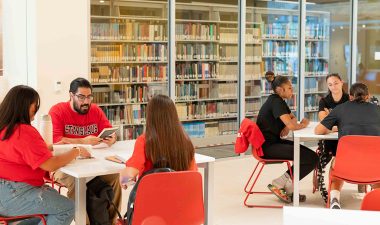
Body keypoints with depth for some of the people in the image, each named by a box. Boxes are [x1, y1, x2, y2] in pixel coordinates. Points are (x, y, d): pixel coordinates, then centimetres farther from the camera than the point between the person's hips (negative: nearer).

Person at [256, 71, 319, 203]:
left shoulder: (280, 101, 16)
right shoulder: (275, 101, -15)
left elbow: (292, 118, 25)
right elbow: (291, 125, -24)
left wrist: (287, 126, 1)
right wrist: (303, 124, -1)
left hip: (274, 142, 10)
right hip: (268, 146, -10)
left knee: (310, 154, 8)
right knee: (313, 159, -15)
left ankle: (287, 189, 9)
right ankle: (278, 184, -6)